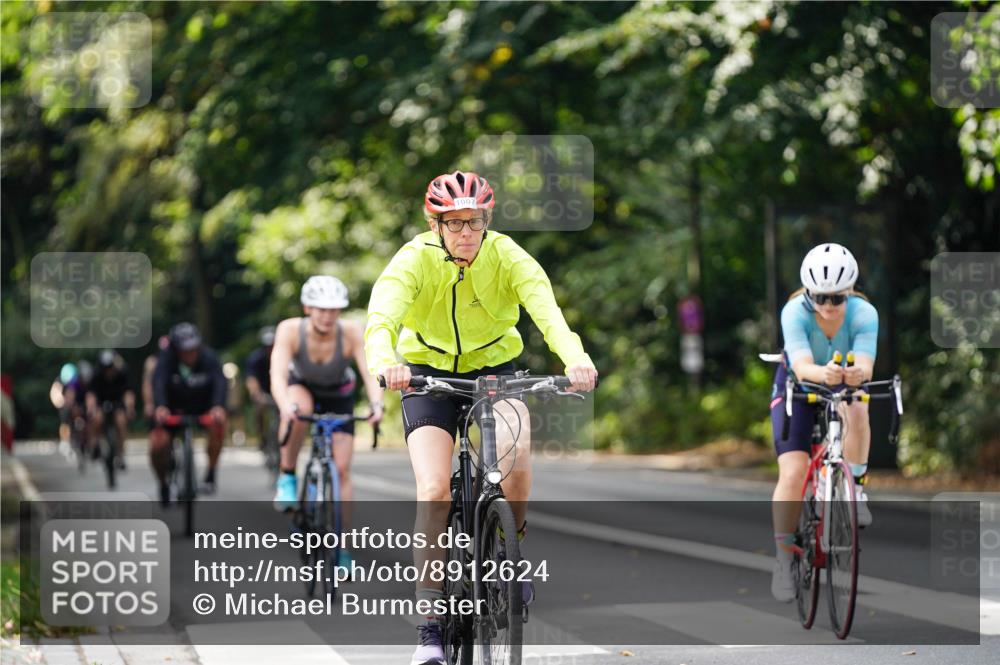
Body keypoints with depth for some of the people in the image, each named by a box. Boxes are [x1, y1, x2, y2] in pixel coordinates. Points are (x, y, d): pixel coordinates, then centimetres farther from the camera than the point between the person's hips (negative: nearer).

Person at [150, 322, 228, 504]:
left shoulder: (208, 357, -21)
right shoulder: (167, 358, -23)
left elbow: (219, 382, -34)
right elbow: (159, 382, -39)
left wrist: (218, 406, -55)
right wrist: (160, 407, -59)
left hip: (203, 405, 0)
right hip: (173, 408, 0)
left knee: (218, 422, -32)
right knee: (157, 444, -22)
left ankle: (211, 473, -15)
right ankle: (163, 485, 9)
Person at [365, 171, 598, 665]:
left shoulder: (507, 257, -18)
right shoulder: (415, 260, -20)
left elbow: (546, 310, -33)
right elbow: (382, 318, -35)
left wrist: (575, 359, -53)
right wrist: (385, 363, -58)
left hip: (494, 366, 1)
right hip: (430, 371, -1)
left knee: (515, 446, -32)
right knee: (434, 492, -18)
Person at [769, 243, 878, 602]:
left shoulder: (864, 313, -26)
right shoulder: (795, 312, -29)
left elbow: (865, 365, -39)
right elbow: (802, 366, -42)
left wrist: (857, 373, -64)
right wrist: (823, 373, -65)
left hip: (845, 387, 1)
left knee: (856, 412, -36)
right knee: (793, 473, -17)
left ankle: (856, 489, -18)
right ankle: (783, 559, -5)